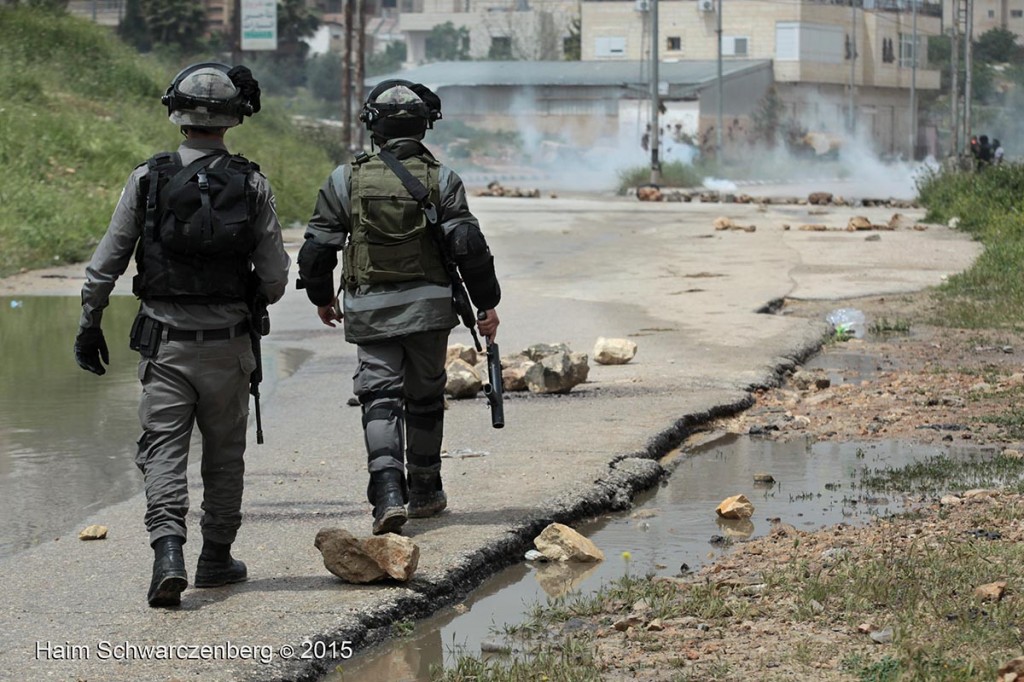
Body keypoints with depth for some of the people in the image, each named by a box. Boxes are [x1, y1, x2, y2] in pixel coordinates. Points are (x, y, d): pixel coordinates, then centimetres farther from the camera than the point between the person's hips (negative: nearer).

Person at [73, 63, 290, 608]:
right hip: (227, 346, 1)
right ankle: (216, 558, 23)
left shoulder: (147, 180, -5)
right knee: (224, 454, 15)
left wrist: (89, 326, 8)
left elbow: (105, 264, -3)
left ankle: (168, 551, -20)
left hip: (164, 344, -1)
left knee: (163, 450, 0)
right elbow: (275, 279, -4)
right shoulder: (252, 186, -5)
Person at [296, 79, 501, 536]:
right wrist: (486, 303, 0)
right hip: (428, 306, 1)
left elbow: (317, 248, 2)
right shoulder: (441, 179, -4)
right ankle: (424, 492, 28)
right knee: (425, 398, 16)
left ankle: (388, 491, -21)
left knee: (380, 398, -1)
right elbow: (468, 245, -9)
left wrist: (322, 297, 19)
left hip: (370, 310, -1)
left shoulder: (346, 179, -1)